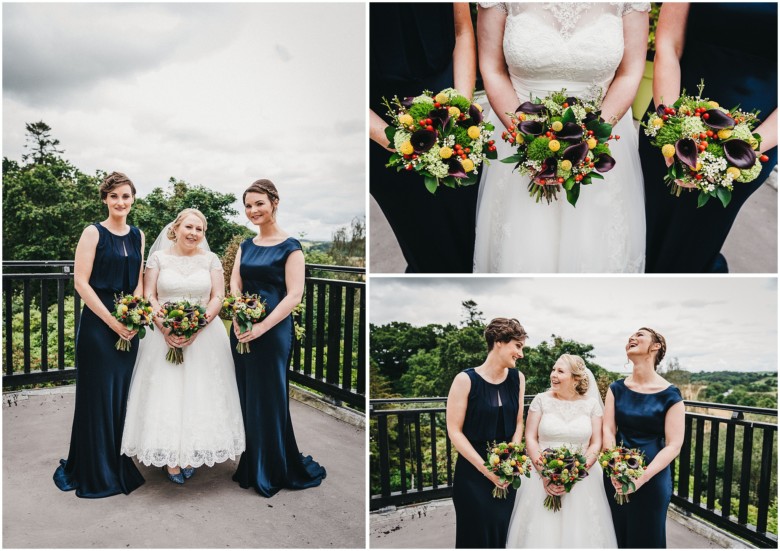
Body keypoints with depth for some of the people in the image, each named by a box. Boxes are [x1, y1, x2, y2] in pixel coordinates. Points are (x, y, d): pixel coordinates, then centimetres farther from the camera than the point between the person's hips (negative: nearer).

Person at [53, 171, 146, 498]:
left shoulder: (138, 236, 10)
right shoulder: (94, 233, -5)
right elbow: (80, 281, -11)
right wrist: (112, 320, -14)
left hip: (129, 324, 5)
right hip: (98, 323, -5)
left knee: (121, 395, 10)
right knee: (97, 396, 2)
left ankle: (117, 467, 25)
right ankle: (94, 473, 18)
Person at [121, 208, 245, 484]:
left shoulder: (210, 259, 4)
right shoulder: (158, 257, 4)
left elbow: (218, 297, -1)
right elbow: (148, 295, -1)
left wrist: (198, 327, -14)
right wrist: (164, 326, -15)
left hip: (203, 336, 1)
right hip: (164, 335, 0)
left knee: (198, 394, 1)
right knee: (166, 392, -1)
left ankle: (192, 453, 16)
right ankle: (170, 457, 10)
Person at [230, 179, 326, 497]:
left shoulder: (290, 247, -7)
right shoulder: (246, 246, 12)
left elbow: (294, 296, -15)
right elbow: (235, 285, 5)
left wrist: (262, 327, -23)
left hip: (273, 332, -6)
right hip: (242, 331, 6)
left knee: (269, 400, 4)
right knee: (246, 399, 12)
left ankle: (273, 473, 22)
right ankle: (251, 468, 29)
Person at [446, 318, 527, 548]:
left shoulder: (517, 378, 1)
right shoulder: (466, 379, -14)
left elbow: (518, 423, 8)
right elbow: (454, 430, -13)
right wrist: (486, 468, -15)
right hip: (473, 473, -4)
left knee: (501, 533, 13)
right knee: (476, 535, 7)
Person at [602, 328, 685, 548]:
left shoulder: (669, 395, -8)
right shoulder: (617, 388, 2)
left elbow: (673, 446, -13)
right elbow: (608, 430, -4)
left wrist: (642, 477, -23)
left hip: (652, 479, -3)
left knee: (646, 537, 10)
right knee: (617, 535, 13)